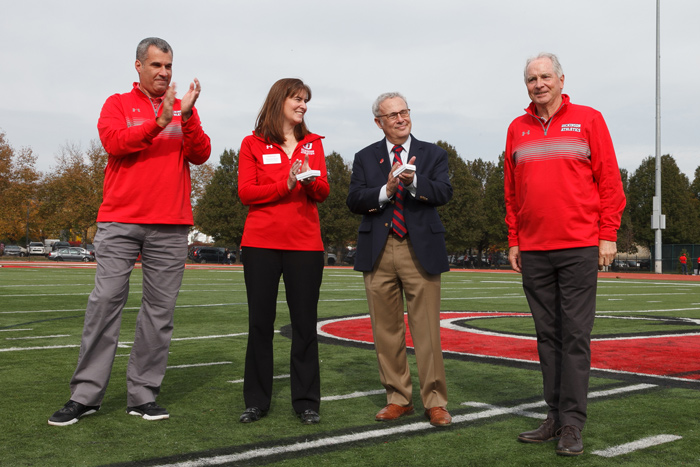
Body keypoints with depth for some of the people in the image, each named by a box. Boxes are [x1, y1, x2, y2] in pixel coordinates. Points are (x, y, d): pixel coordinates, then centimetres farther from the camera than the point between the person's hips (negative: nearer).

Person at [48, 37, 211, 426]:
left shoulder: (185, 110, 16)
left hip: (171, 226, 2)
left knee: (160, 309, 1)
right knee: (105, 301, -5)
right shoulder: (118, 104, 11)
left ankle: (143, 395, 8)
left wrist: (187, 116, -13)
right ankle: (85, 394, 2)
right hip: (120, 221, -2)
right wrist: (159, 122, -18)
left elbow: (201, 155, 2)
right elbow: (114, 142, -8)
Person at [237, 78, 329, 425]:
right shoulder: (253, 144, 6)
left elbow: (324, 192, 7)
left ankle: (306, 402, 10)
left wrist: (312, 181, -16)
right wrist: (285, 184, -16)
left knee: (305, 323, 1)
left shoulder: (313, 144, 13)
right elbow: (246, 192, -3)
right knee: (260, 322, 2)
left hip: (305, 244, 2)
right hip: (262, 244, -2)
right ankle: (257, 400, 12)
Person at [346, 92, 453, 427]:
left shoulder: (433, 154, 10)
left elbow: (444, 193, -7)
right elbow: (354, 201, 0)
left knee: (427, 330, -3)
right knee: (386, 330, 7)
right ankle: (398, 399, 19)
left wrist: (413, 181, -24)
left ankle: (435, 402, 6)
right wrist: (386, 190, -16)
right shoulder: (365, 158, 13)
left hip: (420, 250, -2)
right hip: (378, 252, 2)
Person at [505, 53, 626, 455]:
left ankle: (573, 424, 2)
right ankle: (556, 417, 16)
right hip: (533, 252, 4)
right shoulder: (518, 129, 13)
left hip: (579, 248, -4)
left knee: (575, 336, -3)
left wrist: (608, 235, -4)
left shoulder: (588, 120, 3)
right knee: (548, 336, 8)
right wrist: (514, 240, 12)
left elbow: (609, 181, 1)